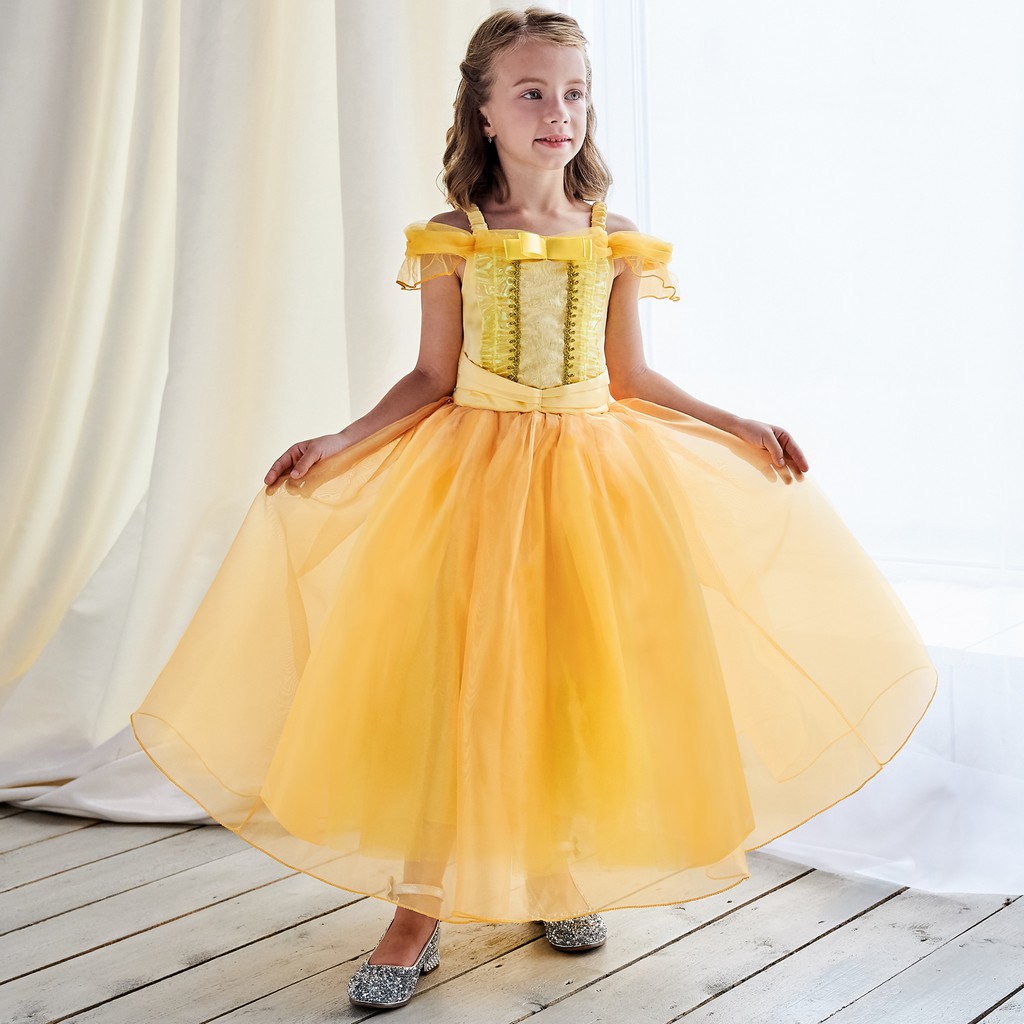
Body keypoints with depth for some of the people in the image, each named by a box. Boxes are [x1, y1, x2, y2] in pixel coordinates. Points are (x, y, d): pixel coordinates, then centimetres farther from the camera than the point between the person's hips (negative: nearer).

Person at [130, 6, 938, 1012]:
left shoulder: (614, 241, 4)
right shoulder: (453, 240, -2)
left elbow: (628, 377, 9)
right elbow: (431, 380, 0)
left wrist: (737, 425, 6)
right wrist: (339, 444, -11)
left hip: (594, 472, 2)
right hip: (475, 469, -2)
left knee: (578, 675, 6)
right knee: (452, 675, -3)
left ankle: (563, 875, 26)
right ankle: (420, 909, 8)